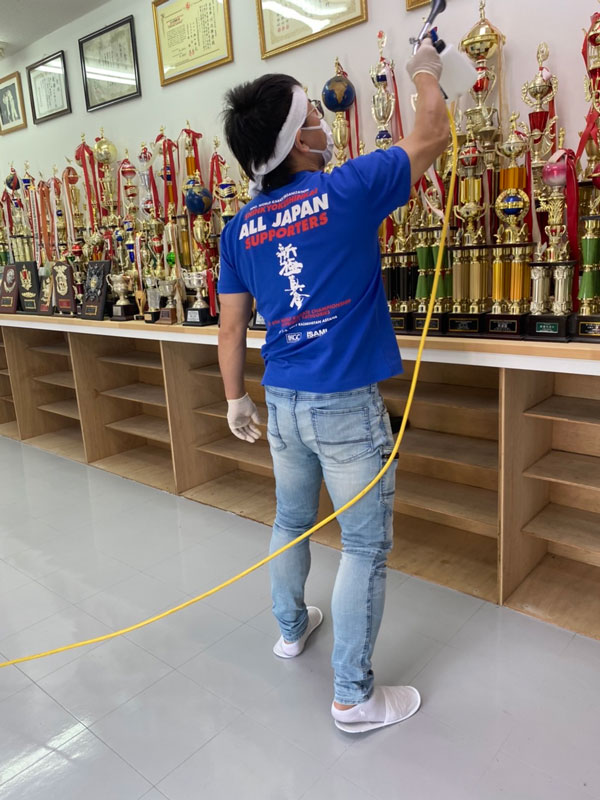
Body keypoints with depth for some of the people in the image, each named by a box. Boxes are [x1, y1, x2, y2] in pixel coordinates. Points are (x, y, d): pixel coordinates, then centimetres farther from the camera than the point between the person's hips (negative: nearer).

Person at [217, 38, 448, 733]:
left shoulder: (240, 227, 4)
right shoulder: (348, 191, -10)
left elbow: (231, 326, 7)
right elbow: (431, 137, 6)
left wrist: (235, 399, 19)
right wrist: (425, 74, 24)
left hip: (283, 401, 6)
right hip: (346, 403, -6)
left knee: (291, 522, 23)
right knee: (365, 545, 6)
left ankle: (291, 628, 44)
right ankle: (353, 696, 17)